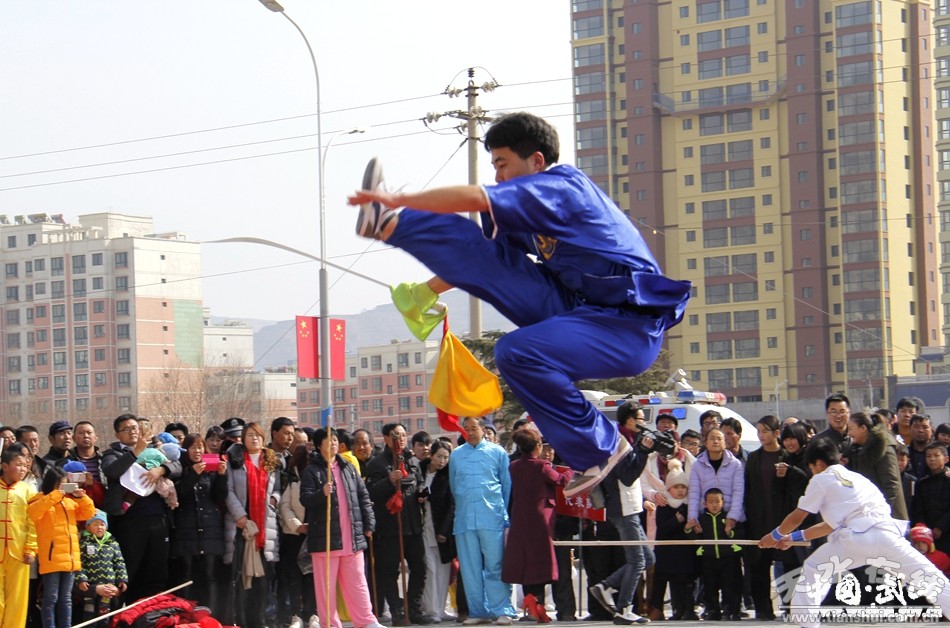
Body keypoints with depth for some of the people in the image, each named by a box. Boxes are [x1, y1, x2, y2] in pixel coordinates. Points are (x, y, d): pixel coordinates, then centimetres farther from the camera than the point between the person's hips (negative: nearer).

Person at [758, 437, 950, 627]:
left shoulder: (821, 479, 17)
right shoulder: (856, 477, 36)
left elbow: (796, 518, 22)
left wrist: (775, 536, 42)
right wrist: (794, 537, 47)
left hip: (856, 538, -5)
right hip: (887, 536, 5)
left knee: (813, 571, 17)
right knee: (930, 577, 4)